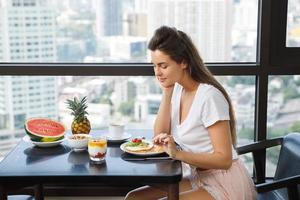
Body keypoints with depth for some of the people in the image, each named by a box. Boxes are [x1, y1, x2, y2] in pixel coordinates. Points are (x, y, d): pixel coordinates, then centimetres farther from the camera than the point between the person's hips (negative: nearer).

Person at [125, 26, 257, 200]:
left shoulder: (209, 96, -21)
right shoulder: (177, 89, 4)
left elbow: (224, 159, -20)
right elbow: (160, 138, 0)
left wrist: (178, 154, -30)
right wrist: (166, 92, -6)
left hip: (225, 185, -7)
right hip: (198, 178, 8)